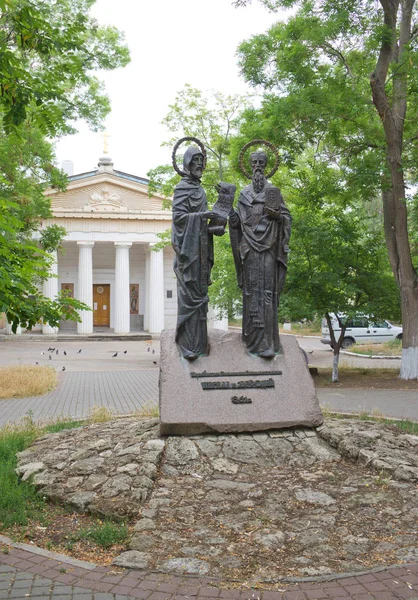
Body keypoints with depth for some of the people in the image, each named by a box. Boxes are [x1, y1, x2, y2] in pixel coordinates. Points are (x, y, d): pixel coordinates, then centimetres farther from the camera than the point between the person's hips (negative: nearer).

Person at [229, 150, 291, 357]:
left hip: (268, 247, -2)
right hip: (249, 246, 2)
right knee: (251, 289, -2)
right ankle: (254, 338, 2)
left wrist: (277, 215, -13)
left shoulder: (273, 191, 10)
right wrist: (232, 216, -4)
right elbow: (239, 222, 14)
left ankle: (267, 341, -9)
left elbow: (287, 217, 7)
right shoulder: (244, 194, 15)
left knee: (268, 290, -8)